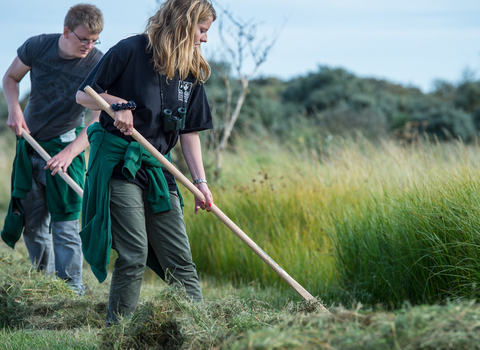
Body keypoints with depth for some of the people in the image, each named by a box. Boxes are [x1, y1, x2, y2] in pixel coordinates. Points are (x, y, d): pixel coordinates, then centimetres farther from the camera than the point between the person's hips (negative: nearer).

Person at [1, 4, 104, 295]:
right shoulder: (37, 47, -10)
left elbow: (99, 122, -21)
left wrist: (69, 153, -34)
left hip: (66, 145, -4)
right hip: (29, 141, 4)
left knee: (65, 224, -10)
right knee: (32, 222, 11)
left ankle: (72, 290, -2)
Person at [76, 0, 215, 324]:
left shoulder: (192, 71, 11)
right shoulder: (130, 51, -7)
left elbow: (189, 131, 12)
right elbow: (84, 94, -2)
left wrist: (200, 181, 4)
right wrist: (119, 103, -19)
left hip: (158, 168, 6)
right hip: (118, 163, -6)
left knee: (180, 259, 2)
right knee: (134, 255, -9)